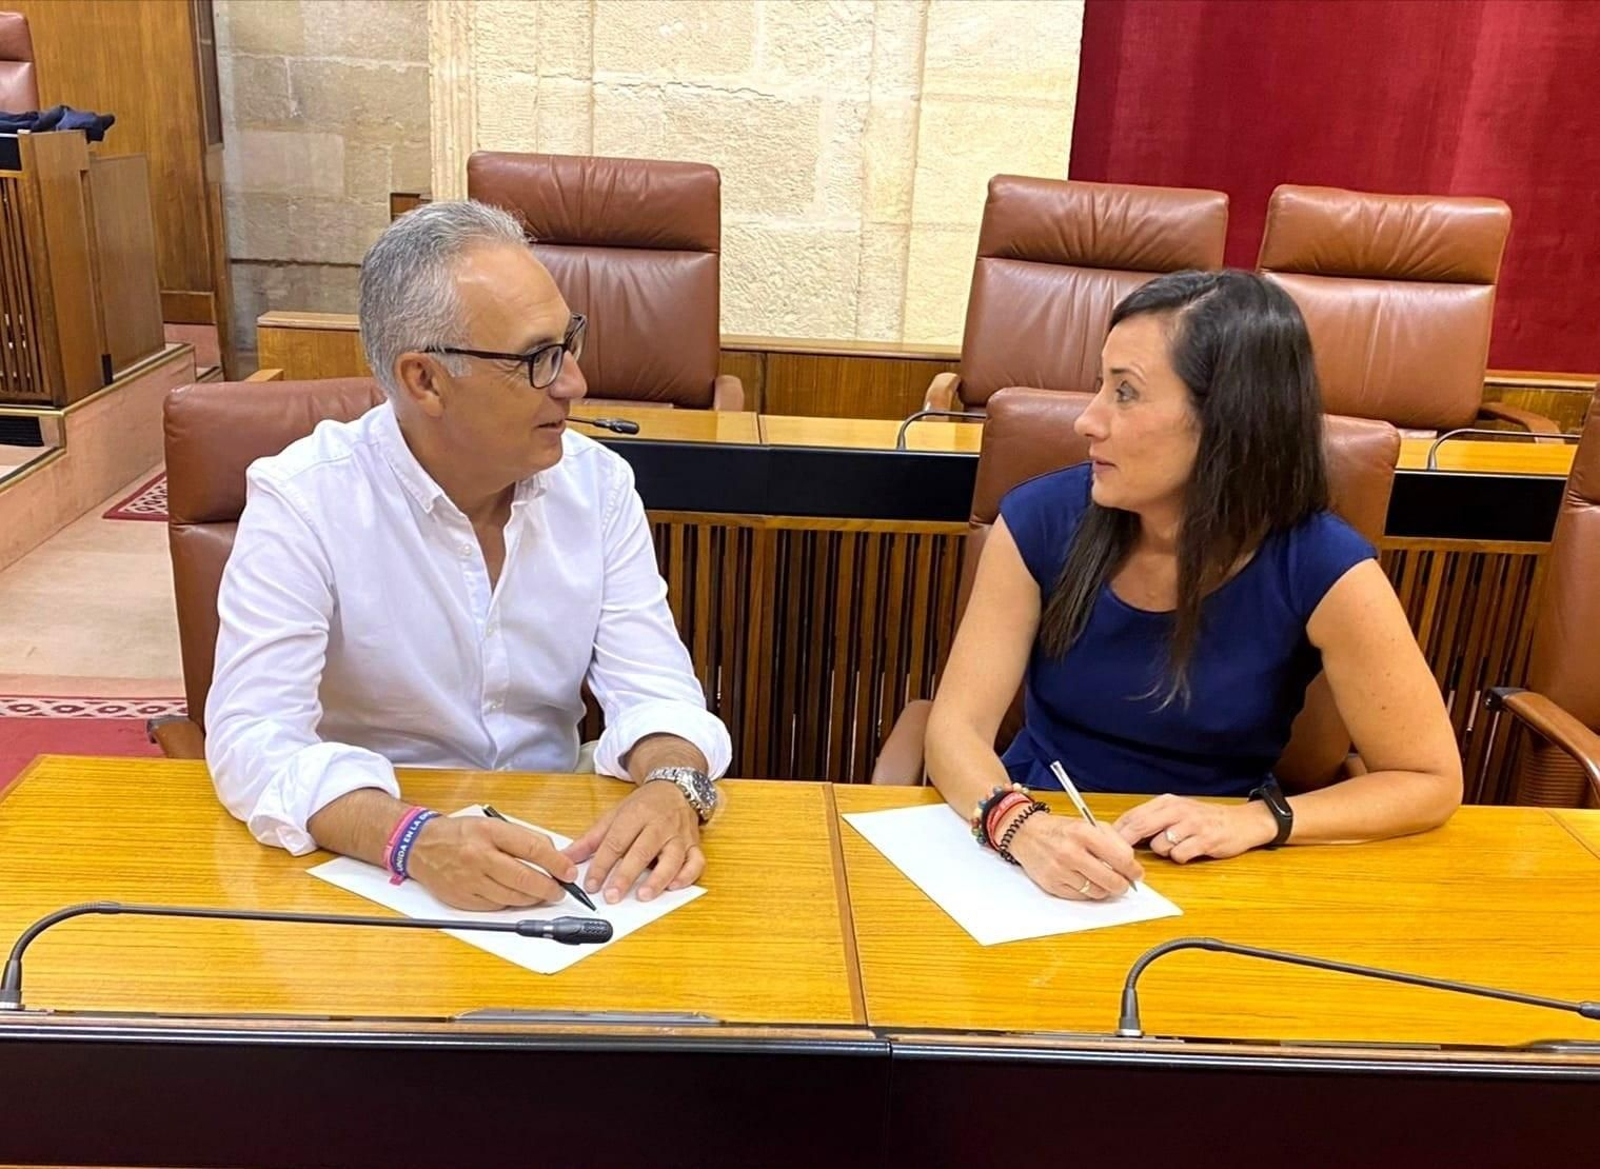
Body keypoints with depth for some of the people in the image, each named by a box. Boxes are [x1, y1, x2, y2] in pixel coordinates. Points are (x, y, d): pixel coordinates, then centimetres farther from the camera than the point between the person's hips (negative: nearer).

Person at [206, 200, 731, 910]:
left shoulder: (598, 484, -1)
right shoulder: (300, 500, -13)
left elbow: (654, 687, -4)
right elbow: (253, 737, -20)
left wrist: (673, 786, -26)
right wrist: (412, 838, -37)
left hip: (558, 852, 1)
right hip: (370, 867, -1)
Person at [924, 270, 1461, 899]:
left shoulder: (1323, 570, -17)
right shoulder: (1042, 519, -12)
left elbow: (1431, 779, -8)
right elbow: (958, 724, -13)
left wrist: (1255, 821, -22)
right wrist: (1019, 823, -33)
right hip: (1033, 849, 0)